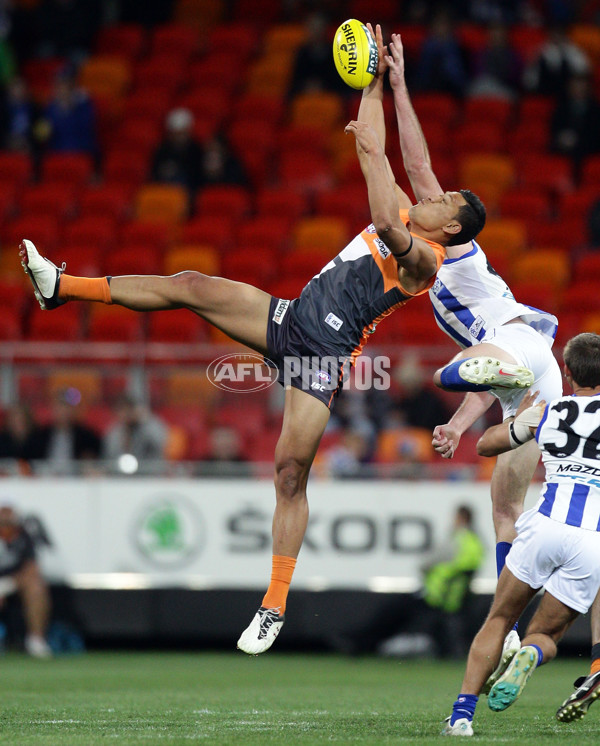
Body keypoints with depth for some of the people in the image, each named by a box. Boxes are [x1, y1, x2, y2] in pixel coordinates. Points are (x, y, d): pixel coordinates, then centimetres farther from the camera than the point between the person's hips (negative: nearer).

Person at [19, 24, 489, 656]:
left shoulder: (424, 259, -9)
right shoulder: (404, 216, 16)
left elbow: (387, 225, -31)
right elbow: (369, 147, 20)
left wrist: (372, 151, -30)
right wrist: (375, 80, 14)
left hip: (323, 355, -8)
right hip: (291, 319, 8)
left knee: (290, 473, -13)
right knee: (194, 287, -6)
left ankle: (275, 605, -7)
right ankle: (65, 287, -1)